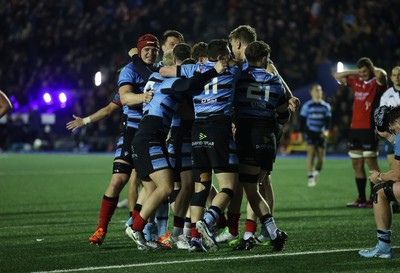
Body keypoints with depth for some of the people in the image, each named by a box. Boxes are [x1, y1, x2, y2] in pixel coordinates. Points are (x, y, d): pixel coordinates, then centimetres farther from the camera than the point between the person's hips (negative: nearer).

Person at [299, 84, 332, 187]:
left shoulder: (326, 106, 9)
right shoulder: (307, 106, 3)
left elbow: (328, 120, 5)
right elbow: (302, 121, 5)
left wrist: (327, 130, -12)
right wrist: (301, 133, -1)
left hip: (321, 133, 3)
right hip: (310, 132, -3)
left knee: (321, 157, 1)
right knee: (311, 153, -16)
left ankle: (316, 172, 30)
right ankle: (310, 178, -15)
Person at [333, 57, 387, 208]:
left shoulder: (377, 83, -4)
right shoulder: (356, 82, 15)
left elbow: (381, 74, -26)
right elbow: (337, 76, 21)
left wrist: (373, 69, -5)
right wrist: (355, 72, 12)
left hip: (369, 129, -7)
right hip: (355, 128, 7)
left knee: (371, 162, -9)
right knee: (357, 164, 8)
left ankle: (374, 199, -8)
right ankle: (361, 199, 14)